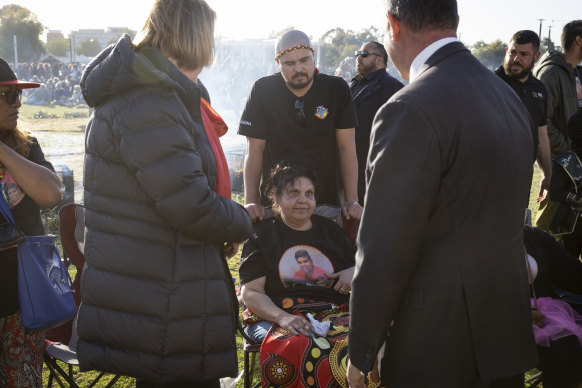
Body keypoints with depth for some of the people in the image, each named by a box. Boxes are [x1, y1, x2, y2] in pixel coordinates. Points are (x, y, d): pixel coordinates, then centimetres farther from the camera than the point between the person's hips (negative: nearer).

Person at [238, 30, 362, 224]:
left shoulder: (337, 89, -4)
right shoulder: (263, 90, -5)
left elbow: (346, 147, -3)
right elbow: (254, 149, -4)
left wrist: (352, 201, -9)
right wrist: (251, 201, -12)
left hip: (326, 200, 1)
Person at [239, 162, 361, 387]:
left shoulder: (331, 230, 23)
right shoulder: (262, 235, 12)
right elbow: (250, 293, 3)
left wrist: (357, 272, 5)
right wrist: (282, 317, -16)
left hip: (334, 315, 3)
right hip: (275, 317, -3)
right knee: (301, 348, -39)